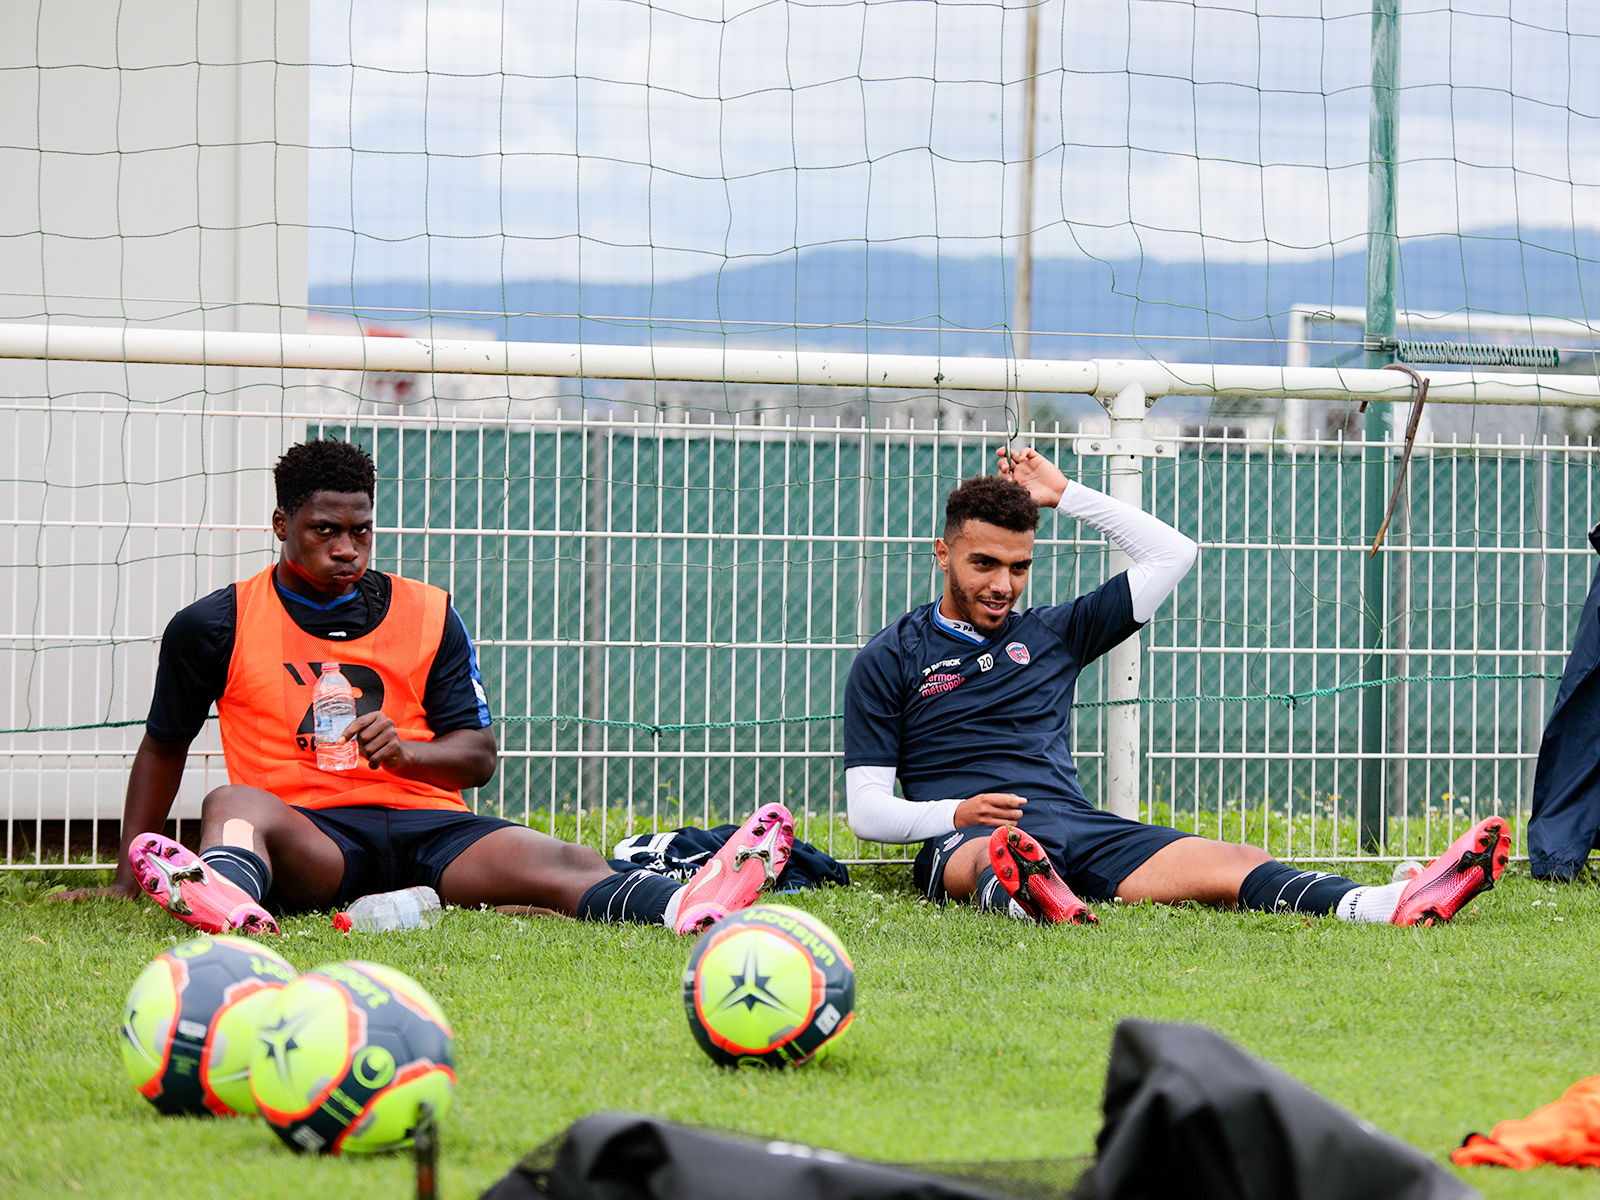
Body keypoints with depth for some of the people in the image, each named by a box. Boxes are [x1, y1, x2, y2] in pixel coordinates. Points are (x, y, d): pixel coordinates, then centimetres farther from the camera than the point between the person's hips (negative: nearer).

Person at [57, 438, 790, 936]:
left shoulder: (426, 616, 14)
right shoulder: (218, 627, 9)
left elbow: (478, 755, 11)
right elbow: (163, 748, 19)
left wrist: (406, 751, -11)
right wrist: (126, 878, 16)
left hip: (425, 827, 2)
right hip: (305, 836, -2)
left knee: (563, 867, -28)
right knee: (235, 804, -38)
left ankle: (691, 905, -58)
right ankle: (226, 903, -74)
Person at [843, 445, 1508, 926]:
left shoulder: (1049, 634, 26)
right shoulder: (889, 659, 14)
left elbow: (1171, 554, 29)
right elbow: (866, 811, 8)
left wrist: (1065, 494, 24)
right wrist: (956, 813, -12)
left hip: (1078, 826, 4)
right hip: (968, 838, -3)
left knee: (1238, 866, -24)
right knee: (993, 859, -44)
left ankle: (1390, 907, -48)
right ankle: (1023, 896, -81)